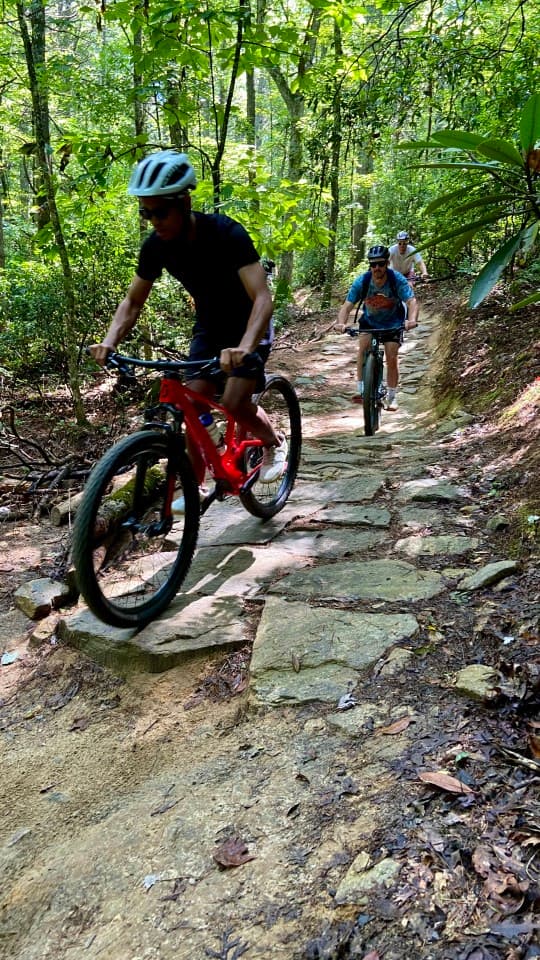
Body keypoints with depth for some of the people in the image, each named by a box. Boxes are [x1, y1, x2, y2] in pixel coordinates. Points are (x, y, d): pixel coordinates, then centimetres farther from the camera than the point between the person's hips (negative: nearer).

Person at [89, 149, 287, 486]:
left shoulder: (226, 233, -30)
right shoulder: (155, 246, -14)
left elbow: (262, 299, -37)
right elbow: (133, 301, -3)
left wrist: (243, 348, -54)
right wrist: (110, 340, -21)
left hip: (248, 327, -5)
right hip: (209, 328, 5)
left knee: (234, 403, -20)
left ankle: (275, 444, 11)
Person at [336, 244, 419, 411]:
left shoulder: (397, 280, -27)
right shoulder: (361, 281, -24)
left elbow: (412, 301, -36)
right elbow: (347, 305, -29)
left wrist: (412, 319, -56)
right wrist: (341, 323, -49)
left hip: (393, 323, -1)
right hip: (369, 321, 1)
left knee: (391, 358, -8)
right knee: (363, 348, -23)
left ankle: (392, 397, 7)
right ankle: (361, 390, -15)